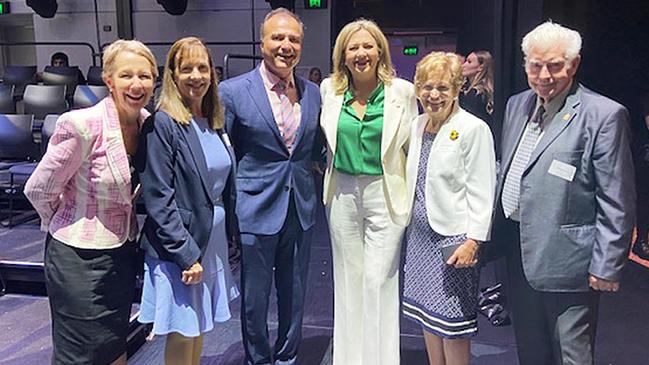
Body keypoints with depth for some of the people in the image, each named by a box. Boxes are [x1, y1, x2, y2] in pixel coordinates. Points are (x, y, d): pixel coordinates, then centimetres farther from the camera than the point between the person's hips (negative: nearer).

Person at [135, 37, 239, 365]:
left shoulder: (215, 122, 7)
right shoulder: (162, 124, -14)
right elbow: (158, 198, -18)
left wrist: (230, 230, 10)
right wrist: (186, 254, -18)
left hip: (212, 242, 7)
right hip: (178, 248, -6)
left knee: (199, 328, 19)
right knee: (182, 336, 6)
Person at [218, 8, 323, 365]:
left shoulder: (313, 92, 4)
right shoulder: (233, 91, -9)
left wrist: (299, 171, 3)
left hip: (300, 210, 4)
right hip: (256, 210, -4)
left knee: (294, 295, 17)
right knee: (255, 298, 10)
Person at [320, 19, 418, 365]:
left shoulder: (402, 91, -5)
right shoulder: (329, 88, 3)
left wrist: (412, 195, 0)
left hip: (385, 193, -3)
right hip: (342, 193, 3)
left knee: (379, 281, -1)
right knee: (348, 278, 13)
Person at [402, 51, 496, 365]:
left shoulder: (473, 129, -13)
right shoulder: (417, 125, 9)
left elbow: (481, 192, -15)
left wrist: (473, 240, -19)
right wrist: (408, 220, 14)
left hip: (453, 236, -7)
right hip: (420, 233, 7)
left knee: (451, 321, 2)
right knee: (427, 314, 15)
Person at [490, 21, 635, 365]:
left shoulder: (604, 115, -12)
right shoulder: (517, 104, 9)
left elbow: (616, 202, -13)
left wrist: (607, 267, -14)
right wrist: (498, 236, 15)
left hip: (564, 259, -6)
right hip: (517, 250, 7)